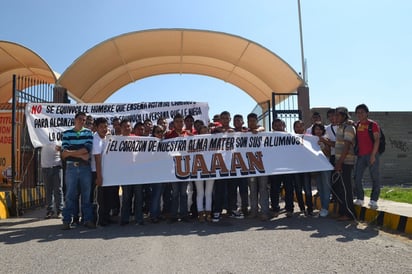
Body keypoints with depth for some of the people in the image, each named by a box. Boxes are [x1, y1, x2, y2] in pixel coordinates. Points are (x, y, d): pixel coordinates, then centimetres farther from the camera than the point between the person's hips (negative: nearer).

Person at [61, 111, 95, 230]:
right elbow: (64, 153, -4)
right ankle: (67, 220, 10)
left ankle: (88, 219, 12)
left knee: (87, 194, 5)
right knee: (70, 195, 2)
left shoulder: (88, 133, 9)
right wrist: (81, 155, -11)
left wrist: (70, 152, -10)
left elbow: (87, 149, -7)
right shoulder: (67, 133, 8)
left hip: (85, 167, 1)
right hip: (71, 167, 0)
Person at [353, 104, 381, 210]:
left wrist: (373, 155, -17)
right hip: (360, 155, 6)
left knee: (375, 178, 1)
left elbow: (377, 140, -11)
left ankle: (373, 201, 10)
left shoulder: (373, 124, -5)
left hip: (371, 155, -6)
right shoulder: (357, 125, 12)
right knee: (357, 178, 5)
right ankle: (359, 199, 16)